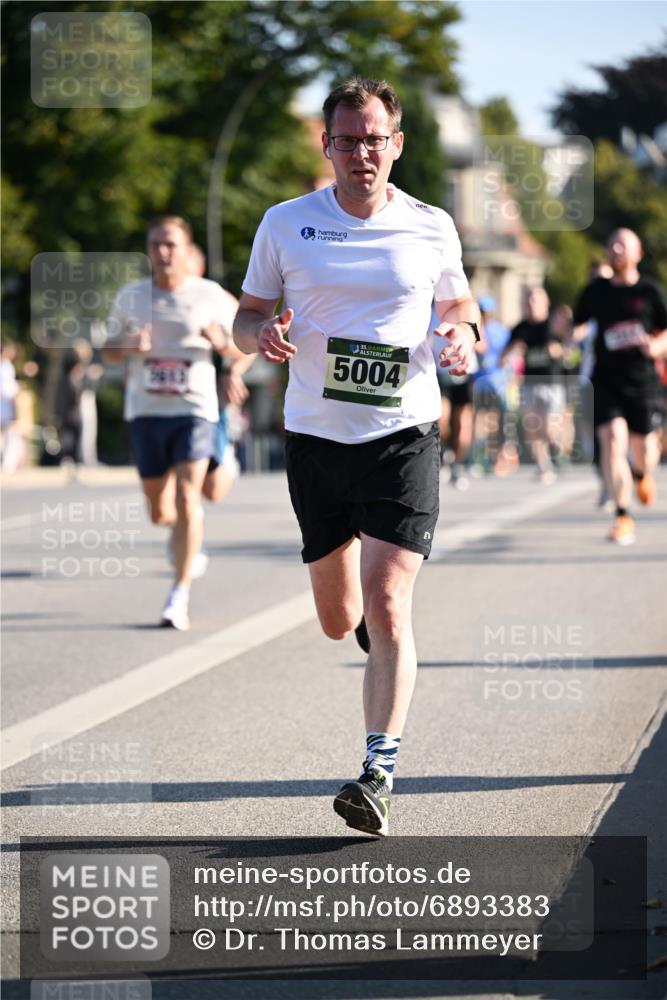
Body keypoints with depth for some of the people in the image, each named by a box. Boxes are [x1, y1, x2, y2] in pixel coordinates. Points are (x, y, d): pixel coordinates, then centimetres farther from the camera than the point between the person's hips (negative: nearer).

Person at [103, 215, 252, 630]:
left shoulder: (211, 296, 0)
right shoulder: (130, 297, 6)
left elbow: (240, 348, 7)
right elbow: (108, 350, 14)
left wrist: (221, 341, -16)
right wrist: (129, 346, -9)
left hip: (195, 409, -3)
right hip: (146, 412, 3)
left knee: (186, 496, -17)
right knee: (158, 510, 8)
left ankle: (180, 595, -14)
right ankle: (191, 546, 43)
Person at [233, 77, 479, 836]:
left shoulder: (431, 229, 2)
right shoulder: (285, 225, 2)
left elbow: (458, 302, 18)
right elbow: (246, 317, 10)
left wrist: (462, 333, -6)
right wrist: (264, 332, -14)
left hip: (404, 435, -2)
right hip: (315, 436, 2)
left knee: (386, 606, -15)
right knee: (338, 621, 10)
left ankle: (379, 772, -13)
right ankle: (374, 632, 47)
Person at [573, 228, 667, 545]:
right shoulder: (595, 291, 6)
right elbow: (578, 326, 17)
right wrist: (572, 335, -5)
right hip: (606, 380, 0)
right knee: (613, 441, -17)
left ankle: (641, 473, 47)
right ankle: (622, 516, -11)